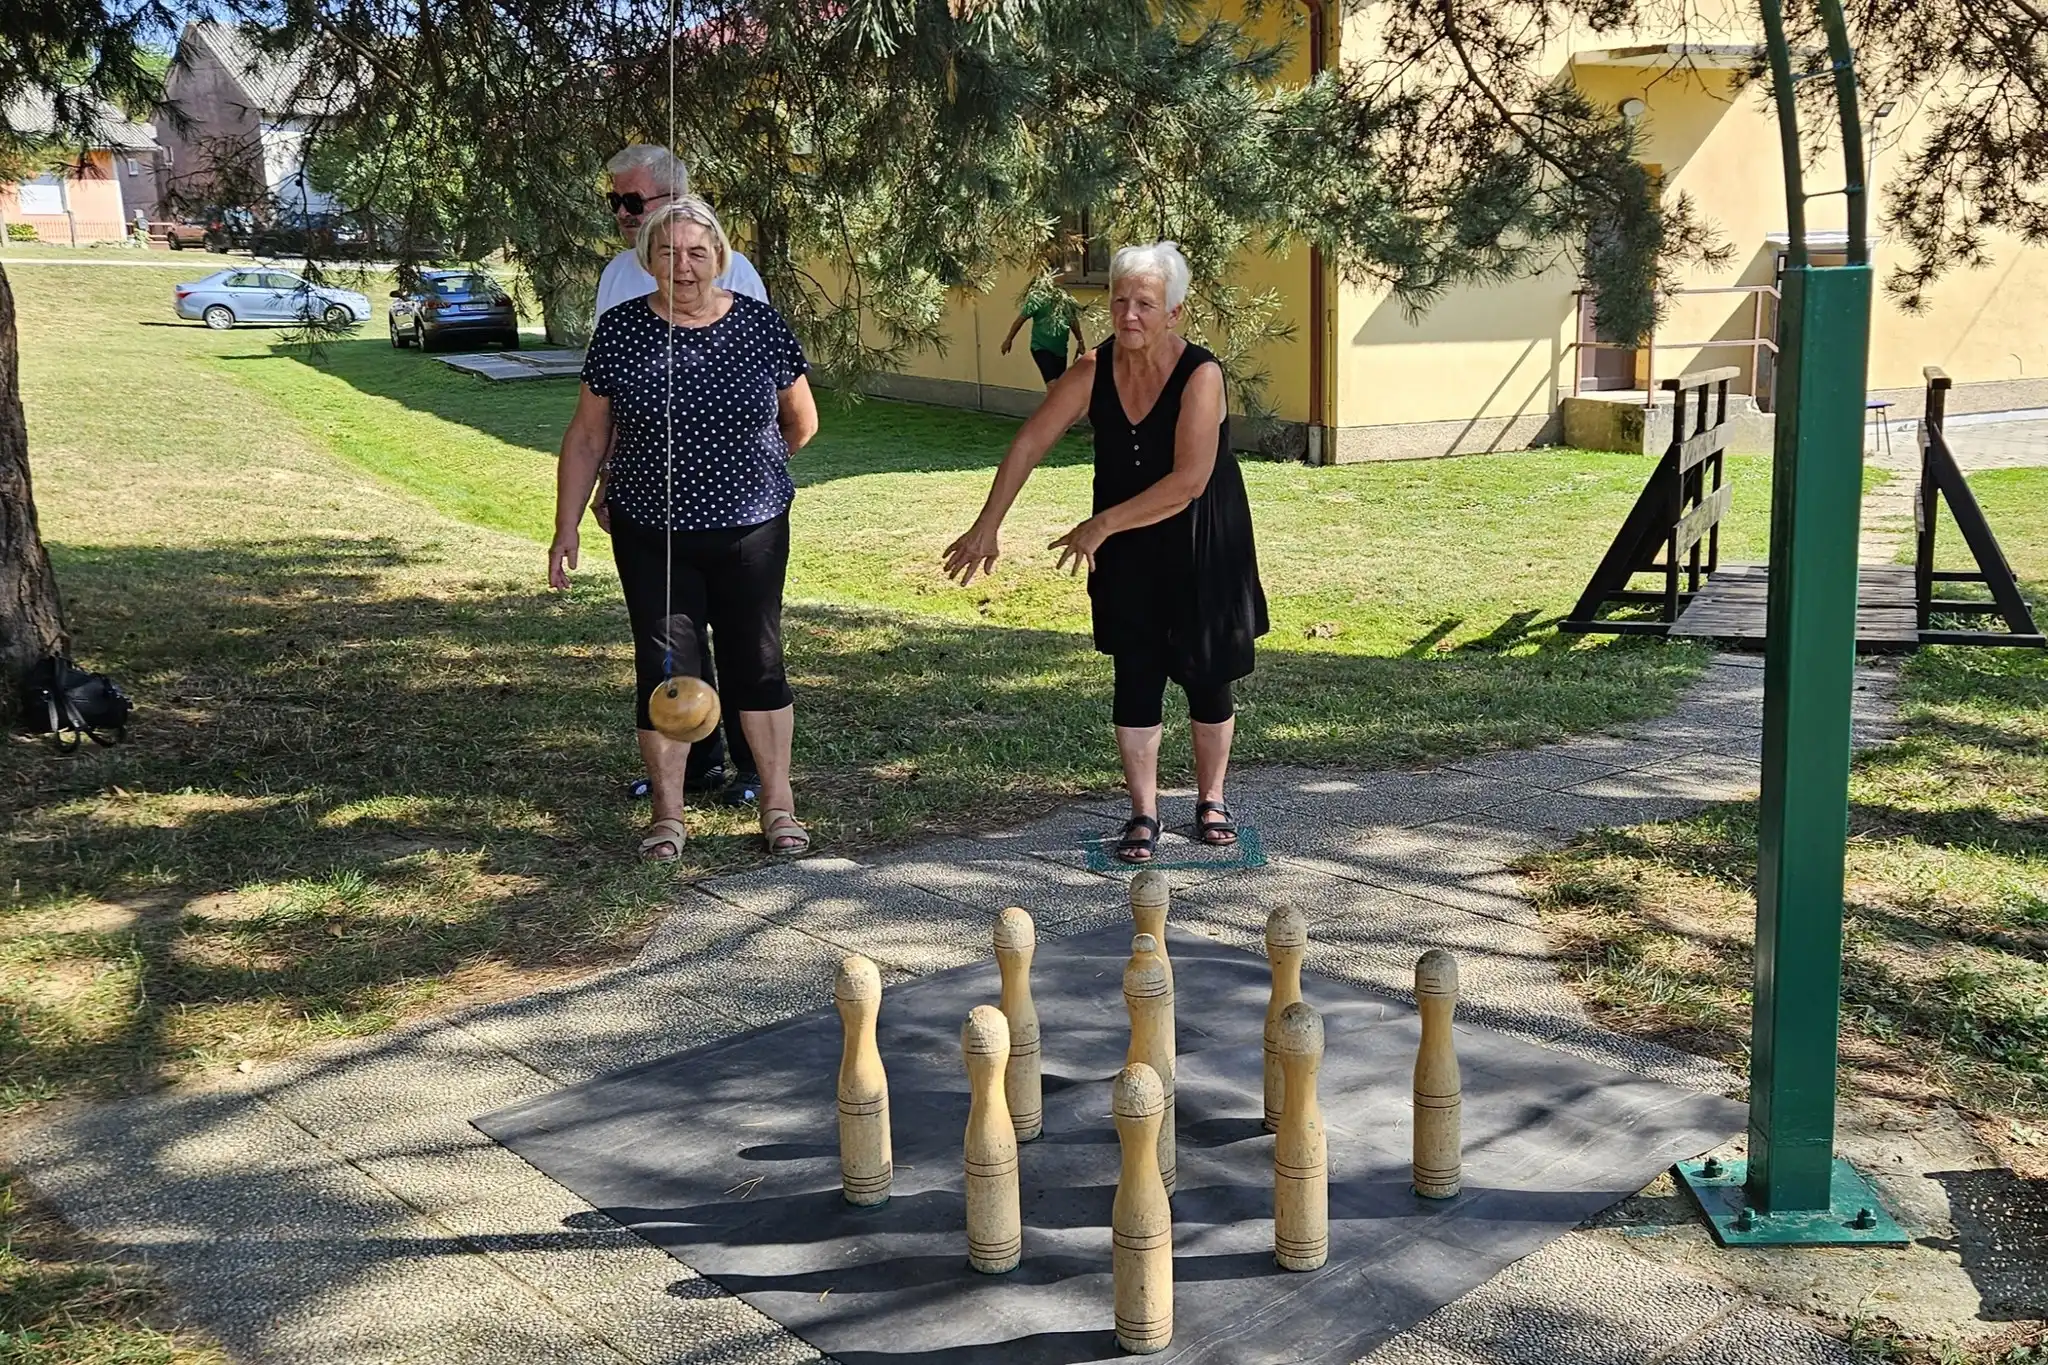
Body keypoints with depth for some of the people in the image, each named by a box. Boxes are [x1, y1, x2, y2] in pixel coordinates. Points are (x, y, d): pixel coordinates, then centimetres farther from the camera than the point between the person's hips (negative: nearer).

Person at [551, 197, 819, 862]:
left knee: (758, 663, 7)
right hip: (651, 534, 0)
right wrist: (566, 528, 0)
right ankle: (668, 814, 17)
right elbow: (587, 437, 2)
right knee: (663, 670, 4)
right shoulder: (620, 330, -4)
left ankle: (778, 804, 21)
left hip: (750, 531, 0)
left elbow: (801, 424, 9)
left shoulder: (762, 325, -5)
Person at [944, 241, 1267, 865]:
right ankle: (1143, 814, 12)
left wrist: (1103, 524, -27)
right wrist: (987, 526, -9)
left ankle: (1211, 801, 27)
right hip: (1128, 554, 3)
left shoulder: (1201, 375, -23)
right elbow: (1029, 445, -6)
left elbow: (1189, 482, -29)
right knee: (1135, 677, 2)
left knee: (1207, 678, 8)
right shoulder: (1094, 370, -10)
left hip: (1202, 553, -3)